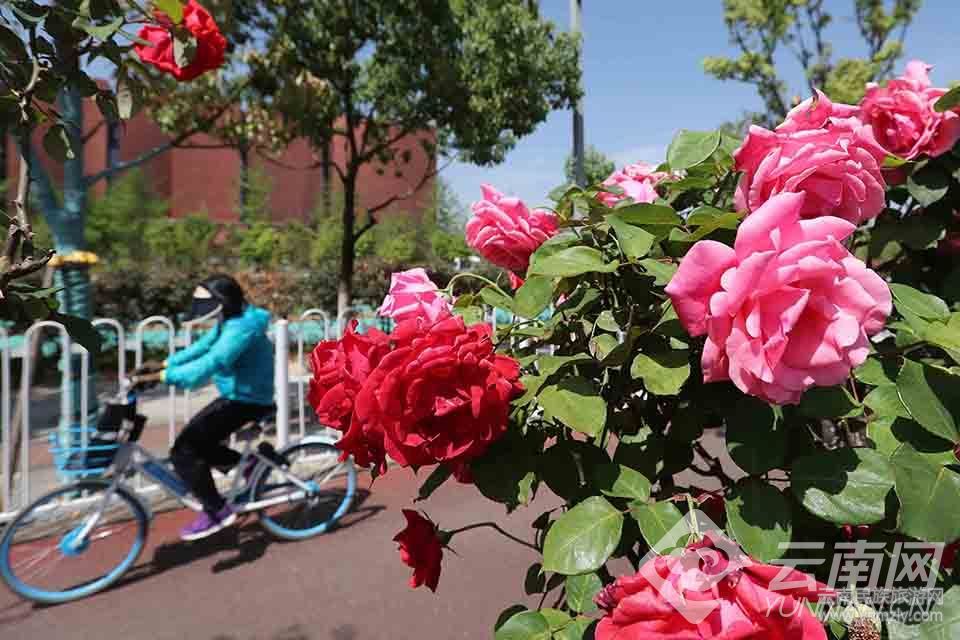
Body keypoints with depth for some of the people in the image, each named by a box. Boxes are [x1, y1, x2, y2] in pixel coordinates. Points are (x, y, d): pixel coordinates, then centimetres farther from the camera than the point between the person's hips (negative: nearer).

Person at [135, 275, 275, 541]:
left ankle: (216, 512, -1)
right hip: (236, 396, 10)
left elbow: (211, 363, -35)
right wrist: (164, 364, 1)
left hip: (247, 401, -10)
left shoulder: (242, 327, -24)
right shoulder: (229, 321, 9)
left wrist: (162, 377, -36)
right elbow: (201, 347, 12)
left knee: (184, 450, -12)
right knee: (196, 442, 15)